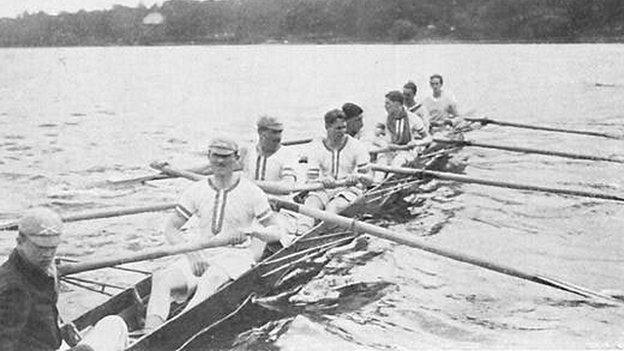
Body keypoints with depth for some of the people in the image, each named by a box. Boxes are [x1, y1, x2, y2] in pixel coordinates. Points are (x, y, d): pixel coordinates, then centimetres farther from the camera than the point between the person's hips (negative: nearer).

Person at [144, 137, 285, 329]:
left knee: (210, 280, -38)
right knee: (161, 277, -25)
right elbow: (170, 228, 5)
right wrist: (191, 253, -13)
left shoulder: (251, 192, 0)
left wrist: (250, 231, -20)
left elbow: (277, 231, 1)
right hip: (200, 256, 3)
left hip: (235, 256, -3)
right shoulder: (197, 190, 7)